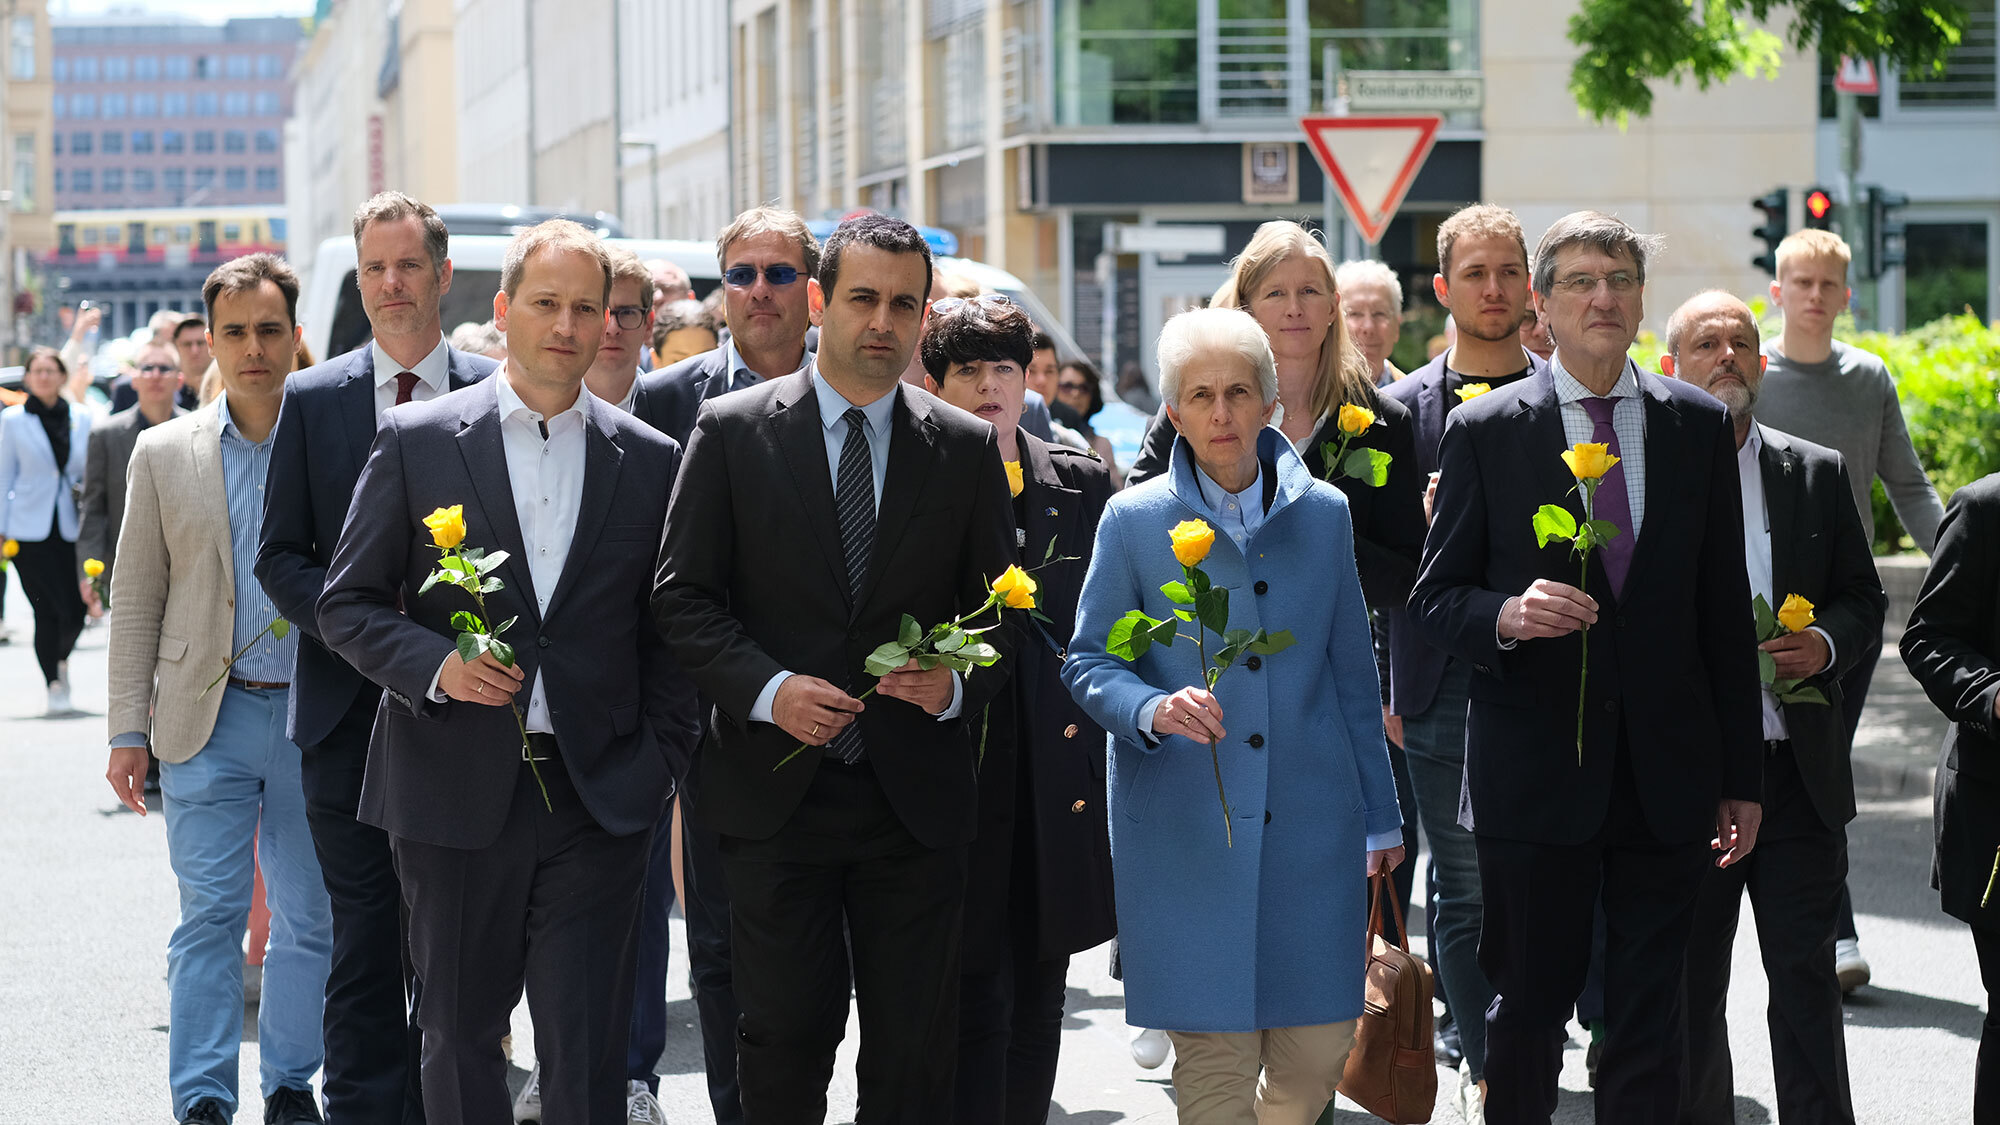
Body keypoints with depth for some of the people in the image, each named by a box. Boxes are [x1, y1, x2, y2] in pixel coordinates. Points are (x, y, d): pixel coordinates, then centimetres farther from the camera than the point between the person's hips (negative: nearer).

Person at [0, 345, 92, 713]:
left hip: (71, 527, 2)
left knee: (75, 612, -4)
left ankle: (60, 659, 27)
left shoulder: (82, 418, 8)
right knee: (47, 610, -6)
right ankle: (53, 684, 8)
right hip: (30, 529, -2)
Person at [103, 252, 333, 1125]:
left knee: (313, 919, 8)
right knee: (209, 915, -4)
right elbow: (137, 600, 7)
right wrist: (128, 730, 1)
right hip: (211, 718, 0)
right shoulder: (165, 453, 5)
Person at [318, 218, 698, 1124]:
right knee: (460, 1035, 10)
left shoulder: (649, 460, 7)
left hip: (597, 800, 0)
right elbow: (347, 605, 3)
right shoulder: (415, 441, 2)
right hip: (454, 798, 0)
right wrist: (435, 665, -14)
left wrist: (661, 759, 1)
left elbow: (666, 631, 11)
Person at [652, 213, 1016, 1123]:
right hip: (773, 792, -1)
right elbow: (682, 596, -1)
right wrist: (767, 689, -15)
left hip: (917, 798, 1)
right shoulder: (731, 431, 1)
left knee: (914, 1049, 5)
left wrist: (957, 685, -11)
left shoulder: (967, 449, 5)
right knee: (785, 1033, 3)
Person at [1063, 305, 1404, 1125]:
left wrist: (1379, 817, 16)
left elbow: (1352, 677, 14)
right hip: (1185, 832, -2)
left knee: (1319, 1052, 1)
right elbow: (1088, 663, 2)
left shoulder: (1323, 514, 8)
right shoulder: (1134, 521, 1)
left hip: (1311, 819, 2)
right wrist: (1154, 710, -19)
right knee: (1214, 1056, -4)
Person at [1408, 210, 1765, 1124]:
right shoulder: (1483, 430, 1)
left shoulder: (1699, 426, 7)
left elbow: (1724, 610, 9)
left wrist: (1742, 775, 8)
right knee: (1528, 1013, 4)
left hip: (1666, 777, 2)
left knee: (1650, 1023, 5)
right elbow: (1433, 598, 2)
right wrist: (1506, 615, -21)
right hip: (1534, 774, -2)